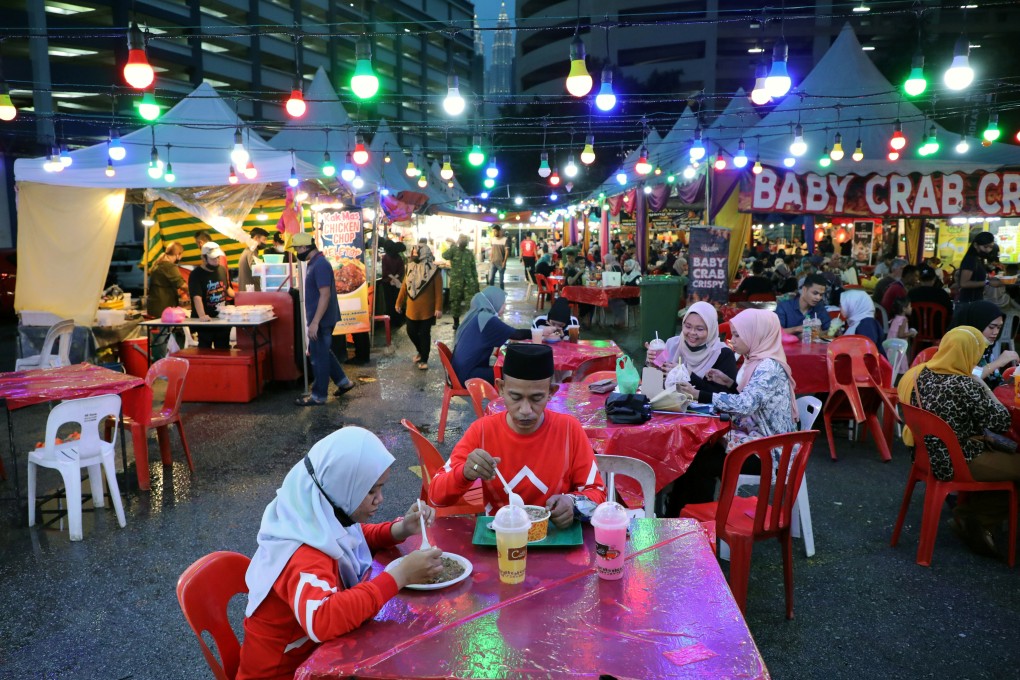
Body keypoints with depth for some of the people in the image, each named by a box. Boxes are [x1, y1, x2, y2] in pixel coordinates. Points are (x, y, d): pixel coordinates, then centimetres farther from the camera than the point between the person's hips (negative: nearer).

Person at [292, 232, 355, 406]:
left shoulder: (320, 265, -20)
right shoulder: (313, 263, 11)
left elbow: (325, 295, -26)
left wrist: (315, 322, -27)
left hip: (321, 320, -10)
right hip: (319, 319, 10)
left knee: (318, 356, 0)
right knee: (321, 352, 20)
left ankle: (318, 396, 10)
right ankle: (343, 382, 28)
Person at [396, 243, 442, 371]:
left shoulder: (433, 270, -10)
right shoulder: (410, 268, 6)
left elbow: (438, 291, -11)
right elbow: (404, 287, 10)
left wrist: (438, 308, -16)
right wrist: (399, 303, 11)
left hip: (427, 310, -5)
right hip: (411, 309, 5)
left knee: (424, 334, 1)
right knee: (411, 332, 11)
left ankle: (424, 360, 14)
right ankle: (421, 351, 36)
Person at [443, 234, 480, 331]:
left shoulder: (469, 252, 8)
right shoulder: (453, 250, -1)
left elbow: (473, 267, 12)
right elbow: (445, 256, -23)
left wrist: (476, 280, 8)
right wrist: (452, 246, -22)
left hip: (468, 280, 2)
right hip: (456, 280, -2)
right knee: (455, 301, 7)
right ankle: (456, 322, 21)